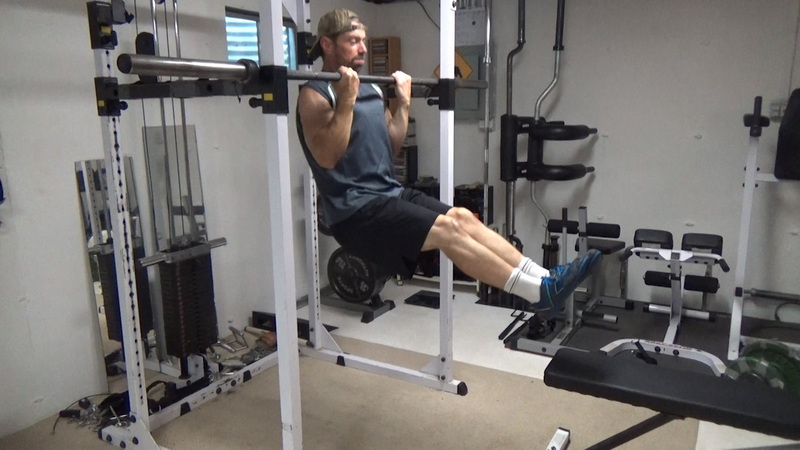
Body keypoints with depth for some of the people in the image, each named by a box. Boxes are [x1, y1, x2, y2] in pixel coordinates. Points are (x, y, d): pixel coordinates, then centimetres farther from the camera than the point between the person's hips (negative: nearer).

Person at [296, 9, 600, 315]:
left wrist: (403, 102, 11)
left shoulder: (369, 89, 17)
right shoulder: (315, 95, -8)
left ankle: (544, 278, -13)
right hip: (355, 210, -8)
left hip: (389, 193, 8)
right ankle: (539, 292, -23)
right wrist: (346, 101, -25)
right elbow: (326, 157, -21)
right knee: (446, 228, -23)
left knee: (462, 217, -10)